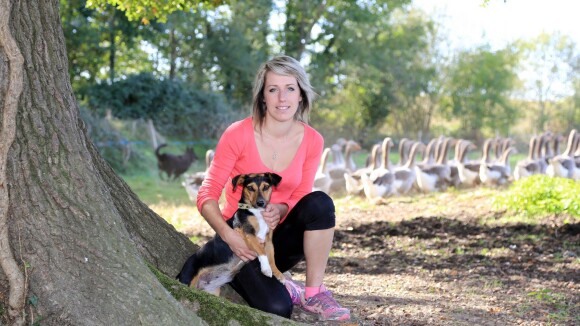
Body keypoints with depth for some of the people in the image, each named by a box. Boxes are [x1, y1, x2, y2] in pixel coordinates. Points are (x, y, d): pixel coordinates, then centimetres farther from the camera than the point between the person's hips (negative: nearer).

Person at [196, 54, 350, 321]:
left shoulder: (312, 141, -6)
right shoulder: (238, 134, -16)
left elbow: (300, 198, 1)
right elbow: (207, 195, -13)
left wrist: (279, 210, -22)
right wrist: (228, 235, -30)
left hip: (278, 235, 4)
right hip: (241, 239, -3)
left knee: (320, 203, -29)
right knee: (276, 309, -28)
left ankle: (314, 293, -16)